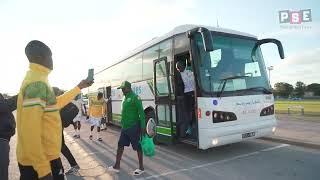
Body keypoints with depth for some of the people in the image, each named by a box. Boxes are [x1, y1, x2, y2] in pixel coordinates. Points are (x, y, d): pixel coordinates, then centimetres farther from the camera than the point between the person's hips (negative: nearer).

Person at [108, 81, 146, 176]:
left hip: (133, 128, -9)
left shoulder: (135, 98, -14)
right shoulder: (125, 98, 12)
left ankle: (141, 168, 19)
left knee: (137, 147, 4)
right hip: (124, 127, 9)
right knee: (120, 145, 15)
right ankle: (117, 166, 29)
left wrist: (143, 127, -21)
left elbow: (141, 112, -18)